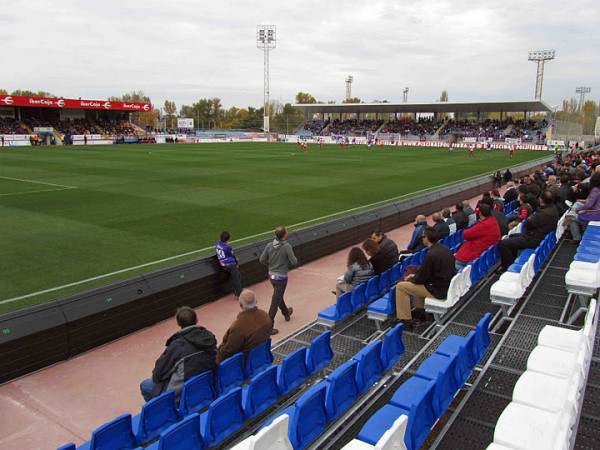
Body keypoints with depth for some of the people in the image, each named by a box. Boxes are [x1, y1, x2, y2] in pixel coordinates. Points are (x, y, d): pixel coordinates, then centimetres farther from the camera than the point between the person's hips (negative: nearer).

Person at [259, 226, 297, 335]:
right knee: (275, 301, 0)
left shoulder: (269, 245, -7)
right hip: (281, 278, -6)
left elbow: (262, 259, -2)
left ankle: (286, 313, 50)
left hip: (271, 276, 6)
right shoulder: (286, 246, -21)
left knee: (279, 295, 27)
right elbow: (294, 262, -19)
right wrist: (288, 262, 3)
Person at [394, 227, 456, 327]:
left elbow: (421, 278, -16)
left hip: (438, 290, -9)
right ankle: (420, 311, 35)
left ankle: (406, 319, 3)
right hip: (448, 286, 9)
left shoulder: (431, 255, -24)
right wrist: (415, 276, 15)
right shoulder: (446, 250, 3)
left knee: (400, 286, -3)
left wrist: (410, 279, 5)